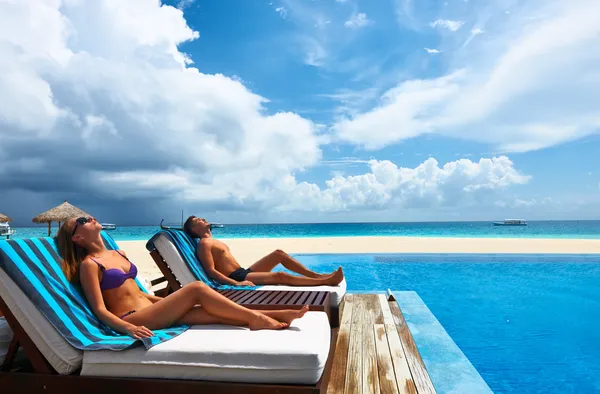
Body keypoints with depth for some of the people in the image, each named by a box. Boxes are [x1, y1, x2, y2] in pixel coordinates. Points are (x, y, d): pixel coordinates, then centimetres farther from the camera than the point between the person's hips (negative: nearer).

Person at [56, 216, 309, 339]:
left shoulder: (117, 254, 18)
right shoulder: (89, 265, -7)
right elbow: (100, 309, -15)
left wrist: (168, 301, 21)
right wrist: (127, 328, -31)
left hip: (148, 309, 8)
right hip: (132, 318, -8)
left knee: (209, 311, -14)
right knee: (196, 289, -22)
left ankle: (262, 317, -19)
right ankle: (255, 318, -21)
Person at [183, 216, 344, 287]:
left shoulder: (215, 242, 23)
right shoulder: (204, 244, -7)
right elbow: (211, 271, -19)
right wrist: (237, 283, -27)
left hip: (243, 272, 10)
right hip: (235, 278, -10)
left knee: (278, 253, 0)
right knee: (280, 276, -23)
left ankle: (317, 275, -2)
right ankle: (326, 281, -21)